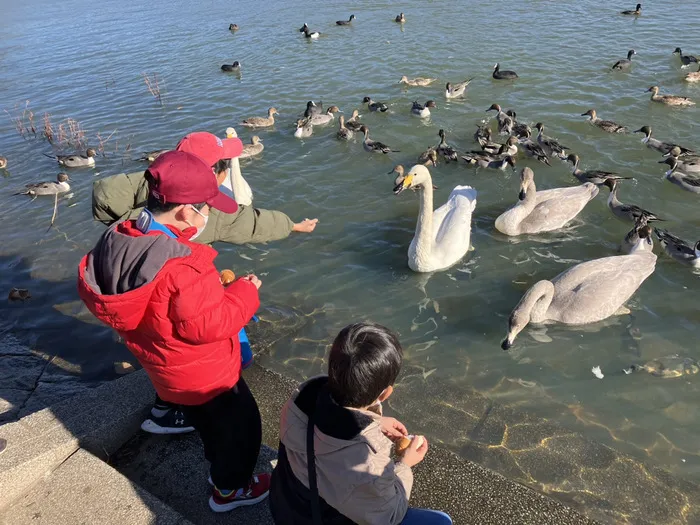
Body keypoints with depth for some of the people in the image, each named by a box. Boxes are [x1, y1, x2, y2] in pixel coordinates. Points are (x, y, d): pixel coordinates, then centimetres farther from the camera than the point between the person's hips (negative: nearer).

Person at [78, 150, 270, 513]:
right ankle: (230, 489, 39)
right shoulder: (182, 268, -37)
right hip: (204, 374, -8)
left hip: (167, 370, 8)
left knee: (208, 422, 31)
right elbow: (208, 324, -29)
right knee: (239, 423, 18)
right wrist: (244, 292, -16)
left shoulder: (116, 243, -9)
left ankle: (221, 466, 54)